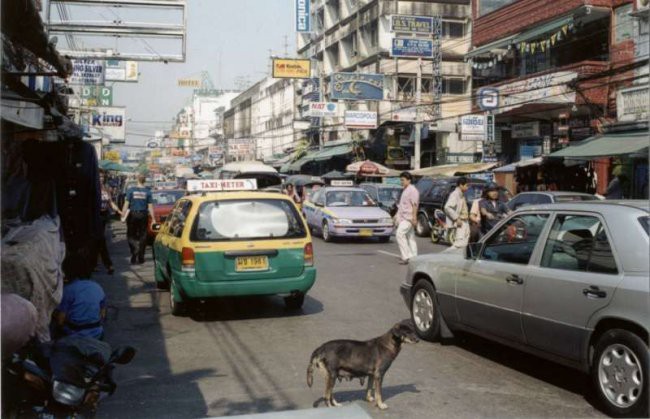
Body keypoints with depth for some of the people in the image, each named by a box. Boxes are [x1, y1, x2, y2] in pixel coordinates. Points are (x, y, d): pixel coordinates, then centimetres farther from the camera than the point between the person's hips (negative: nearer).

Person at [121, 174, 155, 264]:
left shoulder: (131, 190, -3)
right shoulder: (147, 191, -2)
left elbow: (126, 204, -6)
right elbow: (150, 206, -2)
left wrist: (123, 215, -2)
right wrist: (153, 218, 3)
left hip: (132, 215, -1)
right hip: (143, 215, 1)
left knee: (131, 235, 9)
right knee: (142, 236, 8)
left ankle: (134, 251, -14)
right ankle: (140, 257, 10)